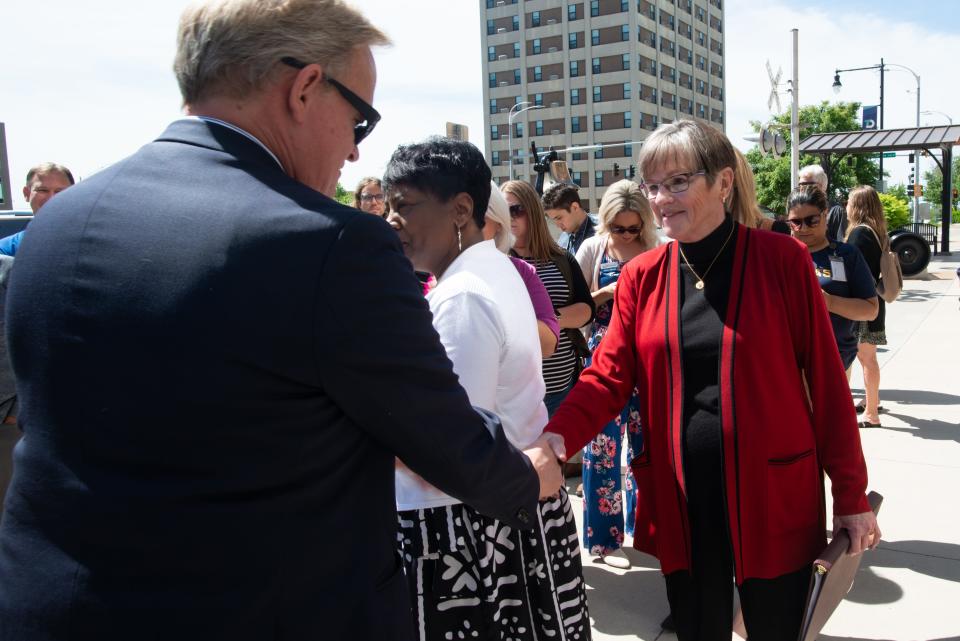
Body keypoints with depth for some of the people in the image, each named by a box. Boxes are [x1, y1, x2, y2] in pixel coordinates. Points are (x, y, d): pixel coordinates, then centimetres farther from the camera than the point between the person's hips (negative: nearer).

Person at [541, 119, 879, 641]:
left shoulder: (782, 259, -7)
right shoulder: (641, 276, 1)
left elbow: (826, 380, -4)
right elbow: (608, 374, -4)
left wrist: (850, 495, -2)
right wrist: (558, 437, -23)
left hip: (772, 495, -2)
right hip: (679, 498, 3)